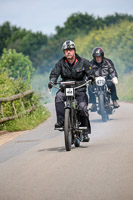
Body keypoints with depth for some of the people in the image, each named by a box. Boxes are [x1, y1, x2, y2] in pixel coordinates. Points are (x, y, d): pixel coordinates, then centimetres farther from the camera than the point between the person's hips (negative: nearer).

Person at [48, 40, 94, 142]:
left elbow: (90, 73, 2)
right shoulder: (61, 63, 4)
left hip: (79, 88, -1)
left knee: (83, 108, -19)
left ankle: (85, 132, -6)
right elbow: (54, 73, -1)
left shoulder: (83, 62, 2)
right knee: (58, 97, -32)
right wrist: (52, 81, -22)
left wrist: (90, 79, -21)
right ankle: (60, 120, -31)